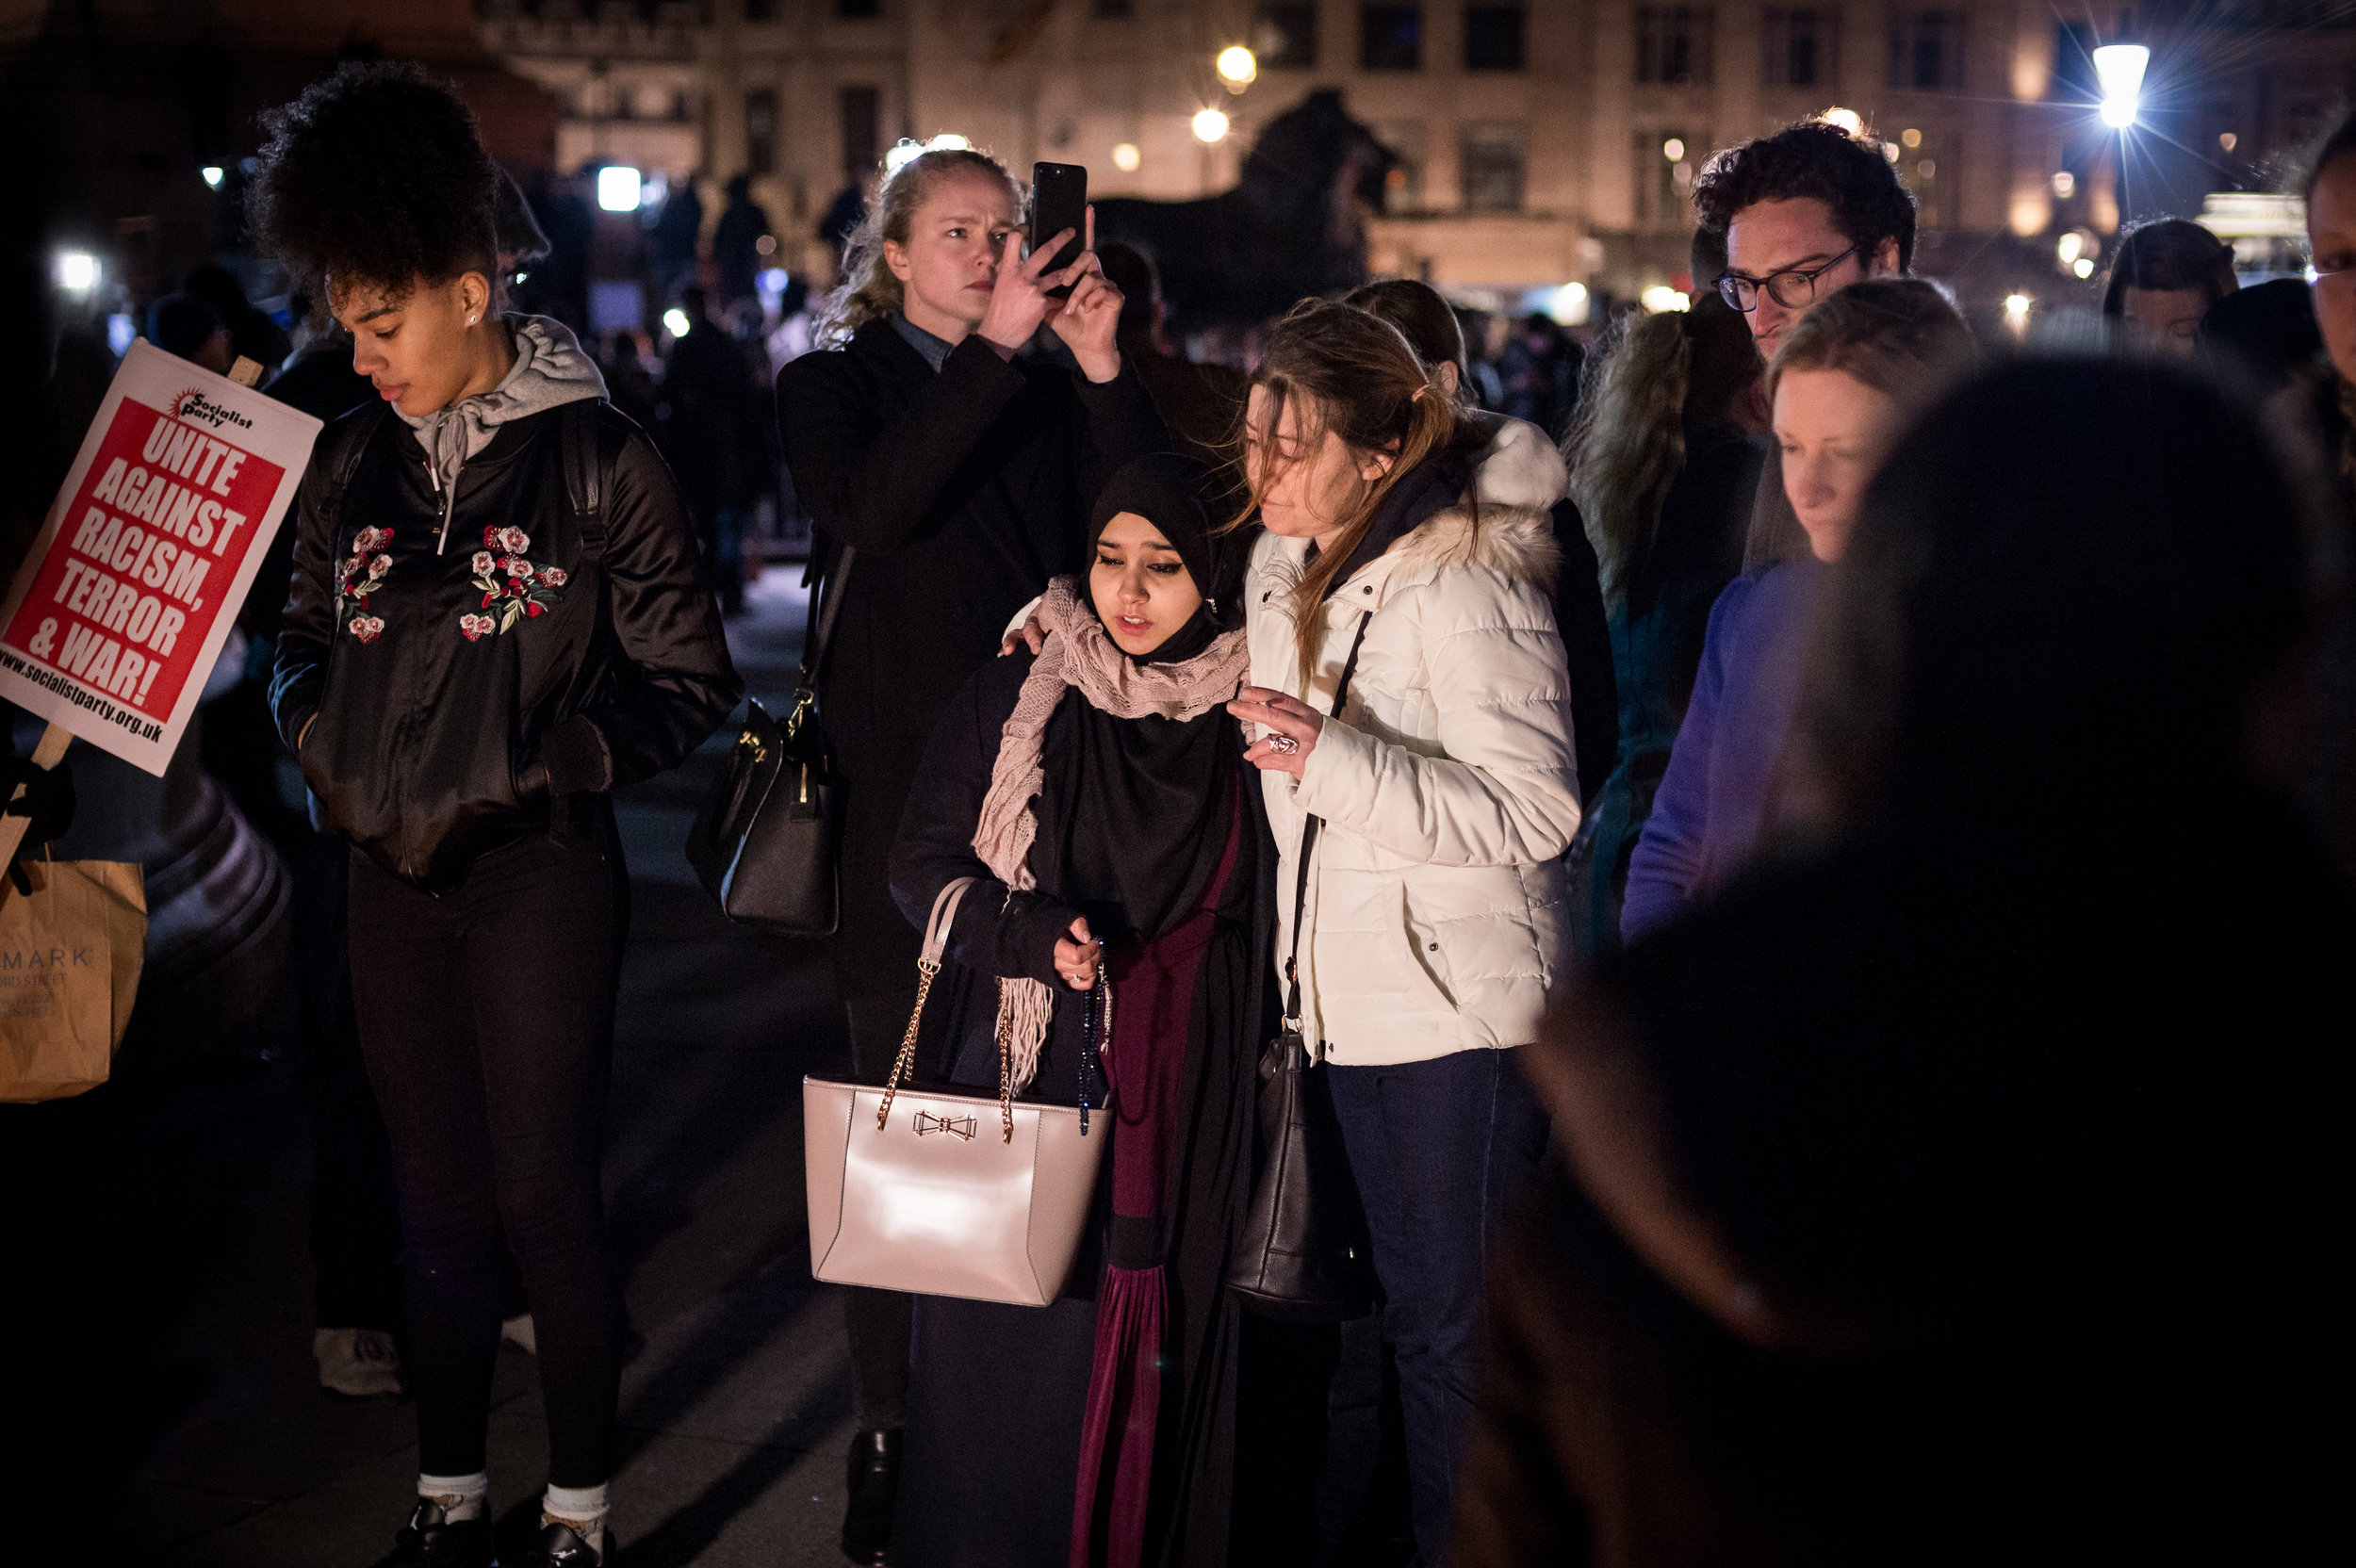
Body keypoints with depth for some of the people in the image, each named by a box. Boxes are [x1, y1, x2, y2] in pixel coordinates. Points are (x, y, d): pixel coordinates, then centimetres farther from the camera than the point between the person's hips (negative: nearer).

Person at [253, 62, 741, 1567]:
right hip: (395, 874, 5)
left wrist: (529, 765, -14)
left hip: (543, 875, -5)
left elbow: (689, 684, -6)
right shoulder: (356, 461, 7)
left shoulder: (602, 460, -8)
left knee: (546, 1192, -2)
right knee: (438, 1197, 13)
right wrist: (321, 739, -1)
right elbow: (309, 639, 18)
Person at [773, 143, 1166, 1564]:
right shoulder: (837, 382, 7)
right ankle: (890, 1436, 8)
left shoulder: (1052, 392, 15)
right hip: (903, 794, -2)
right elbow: (868, 507, -15)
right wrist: (995, 351, -19)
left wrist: (1108, 374, -10)